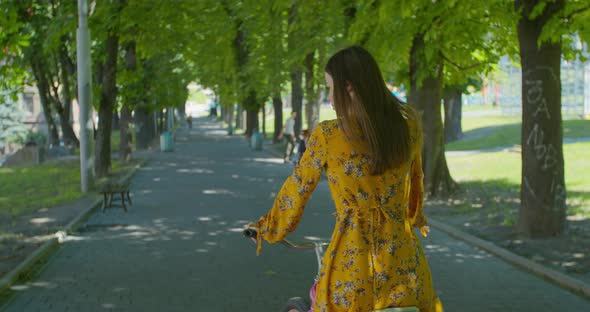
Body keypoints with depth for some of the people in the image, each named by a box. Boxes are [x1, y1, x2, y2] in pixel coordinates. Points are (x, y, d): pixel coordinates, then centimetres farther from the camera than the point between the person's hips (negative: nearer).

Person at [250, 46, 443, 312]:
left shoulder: (327, 136, -11)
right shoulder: (408, 126, -1)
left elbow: (296, 190, 2)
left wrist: (268, 229, 19)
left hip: (351, 262, -3)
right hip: (404, 259, 3)